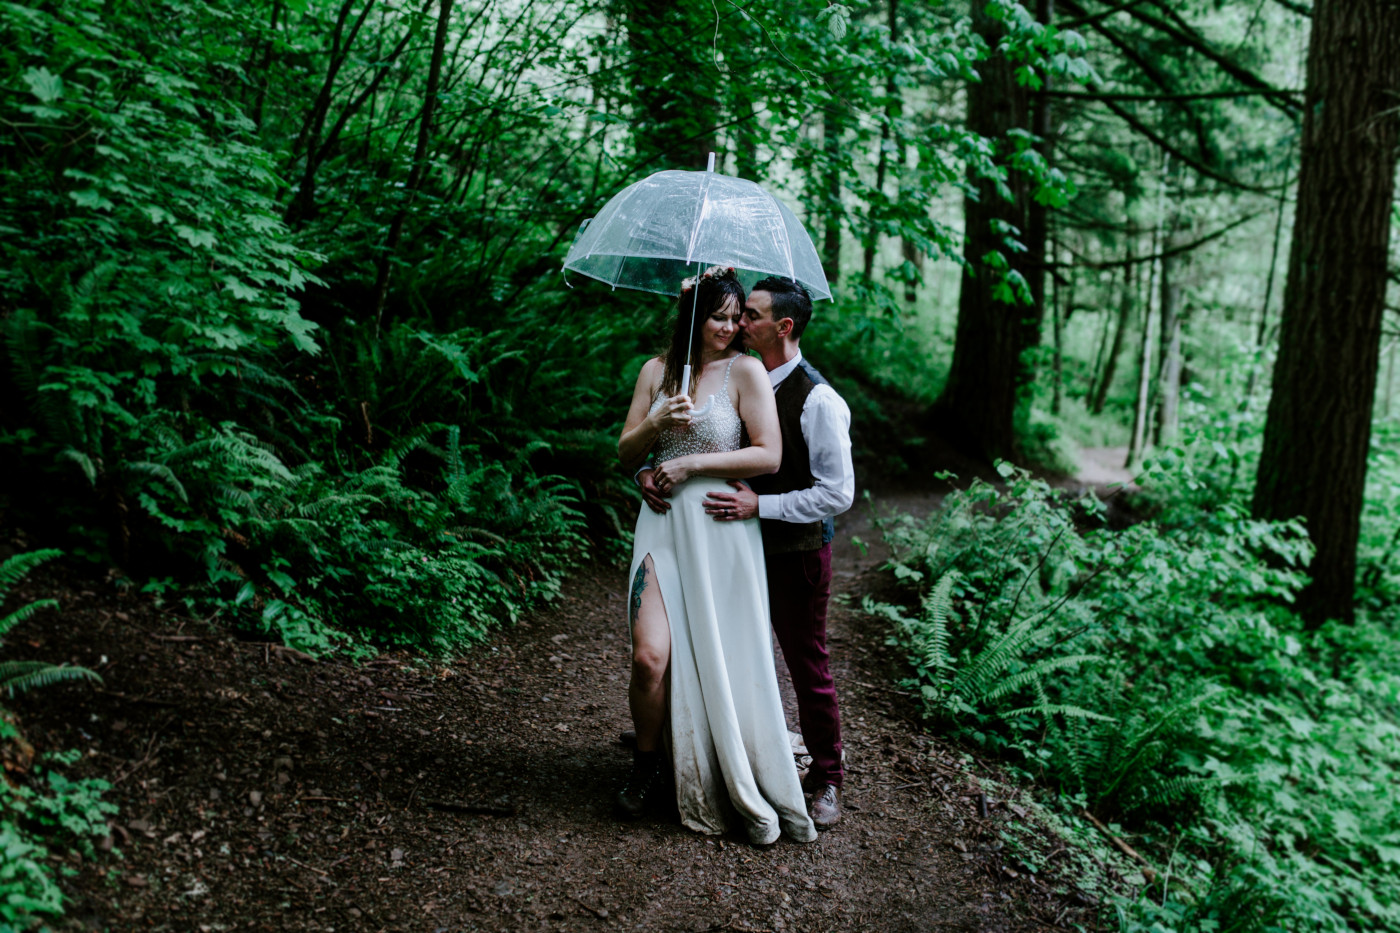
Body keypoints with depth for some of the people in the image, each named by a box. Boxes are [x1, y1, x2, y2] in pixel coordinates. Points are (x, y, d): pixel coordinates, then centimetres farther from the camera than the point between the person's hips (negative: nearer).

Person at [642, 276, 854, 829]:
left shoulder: (818, 401, -17)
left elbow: (837, 493, -19)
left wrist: (760, 505, -23)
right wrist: (648, 472, -9)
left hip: (796, 555, -6)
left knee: (808, 667, 7)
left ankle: (826, 780, 25)